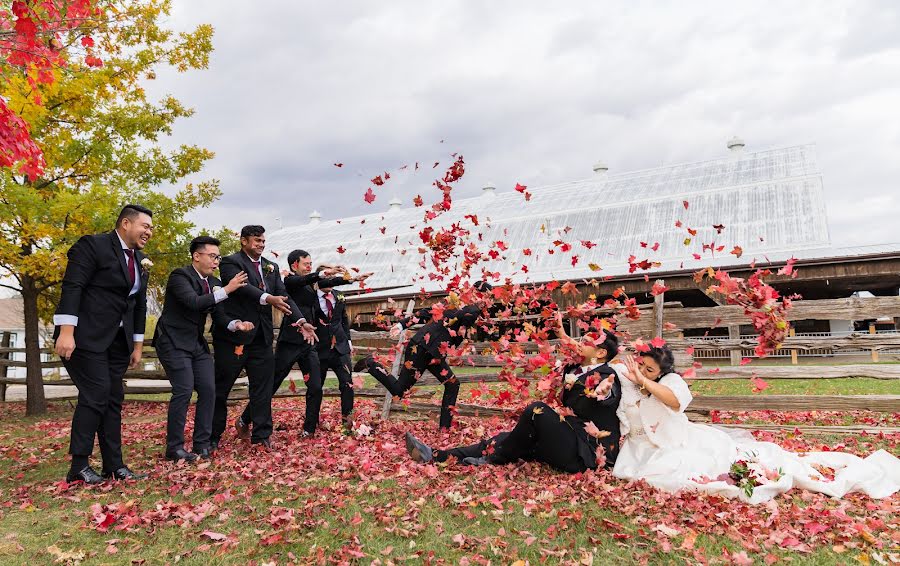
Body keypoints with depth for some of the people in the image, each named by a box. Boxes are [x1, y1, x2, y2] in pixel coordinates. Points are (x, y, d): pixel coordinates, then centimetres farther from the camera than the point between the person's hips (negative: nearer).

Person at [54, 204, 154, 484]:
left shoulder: (141, 261, 14)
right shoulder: (93, 245, -8)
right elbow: (72, 287, -16)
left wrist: (138, 345, 15)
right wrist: (66, 332, -23)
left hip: (118, 340, 7)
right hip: (86, 335, -7)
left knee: (113, 400, 7)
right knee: (95, 396, -11)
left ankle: (114, 465, 12)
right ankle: (79, 466, 2)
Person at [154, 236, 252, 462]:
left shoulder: (213, 283, 9)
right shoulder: (180, 275, -13)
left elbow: (219, 315, 7)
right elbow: (193, 302, -28)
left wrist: (236, 324, -13)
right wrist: (226, 290, -27)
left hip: (197, 343, 8)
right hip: (174, 342, -7)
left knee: (208, 390, 2)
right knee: (184, 391, -12)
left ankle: (202, 445, 12)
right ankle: (174, 448, 1)